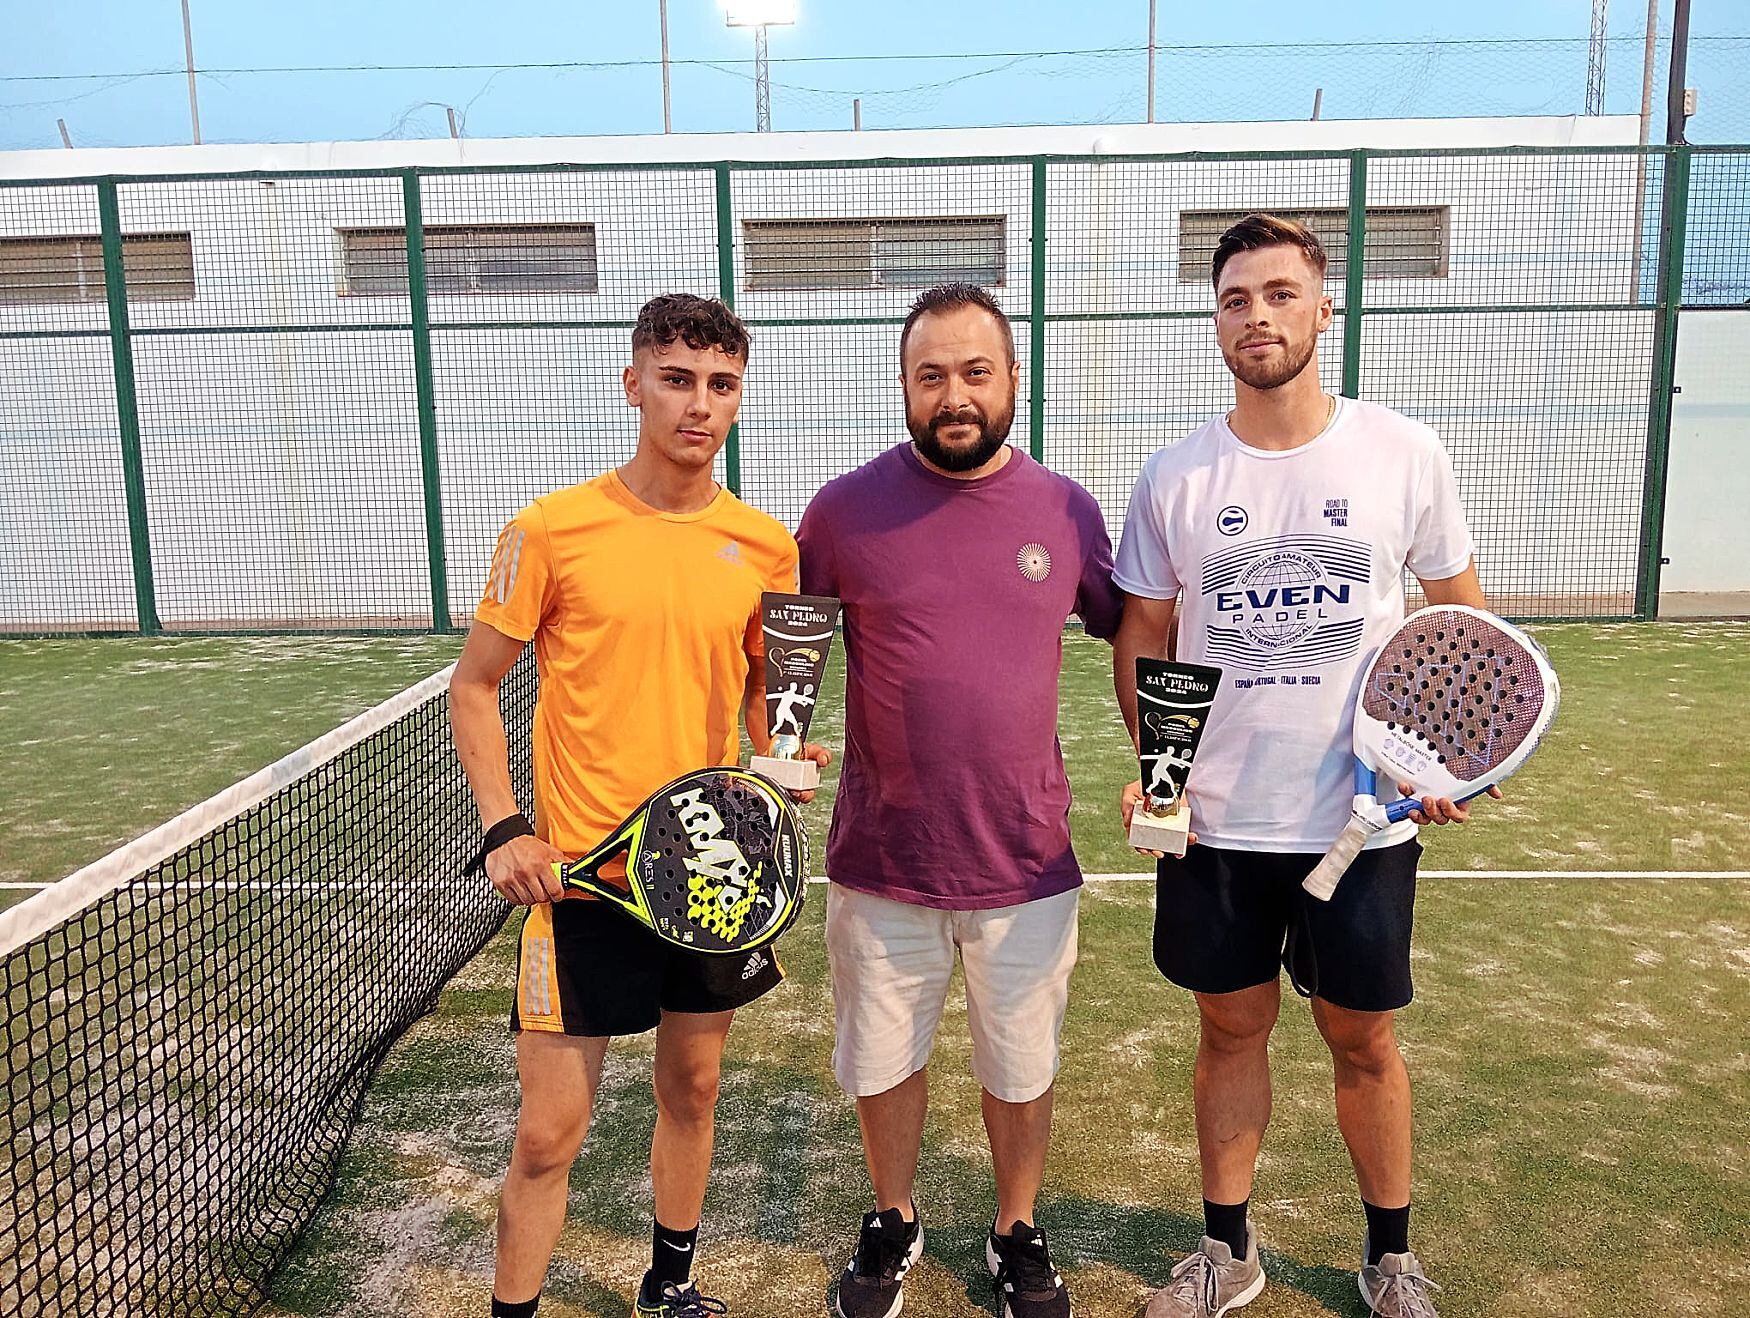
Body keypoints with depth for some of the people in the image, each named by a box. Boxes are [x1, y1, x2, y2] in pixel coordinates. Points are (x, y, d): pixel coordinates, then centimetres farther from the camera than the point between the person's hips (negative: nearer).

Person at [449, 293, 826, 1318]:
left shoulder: (766, 545, 1)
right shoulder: (553, 530, -9)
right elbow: (474, 686, 0)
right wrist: (504, 828, -10)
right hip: (581, 872, -4)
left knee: (692, 1090, 19)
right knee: (549, 1134, 1)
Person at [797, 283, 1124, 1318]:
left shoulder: (1067, 510, -2)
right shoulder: (847, 509, -6)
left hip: (1027, 863, 1)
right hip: (881, 861, 0)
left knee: (1022, 1070, 16)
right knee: (884, 1061, 17)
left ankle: (1018, 1235, 42)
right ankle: (894, 1225, 43)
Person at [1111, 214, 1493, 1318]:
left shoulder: (1406, 454, -5)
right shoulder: (1175, 477, -2)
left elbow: (1463, 614, 6)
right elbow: (1143, 638, 5)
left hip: (1367, 816, -1)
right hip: (1216, 823, 1)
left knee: (1362, 1035, 13)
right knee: (1232, 1028, 13)